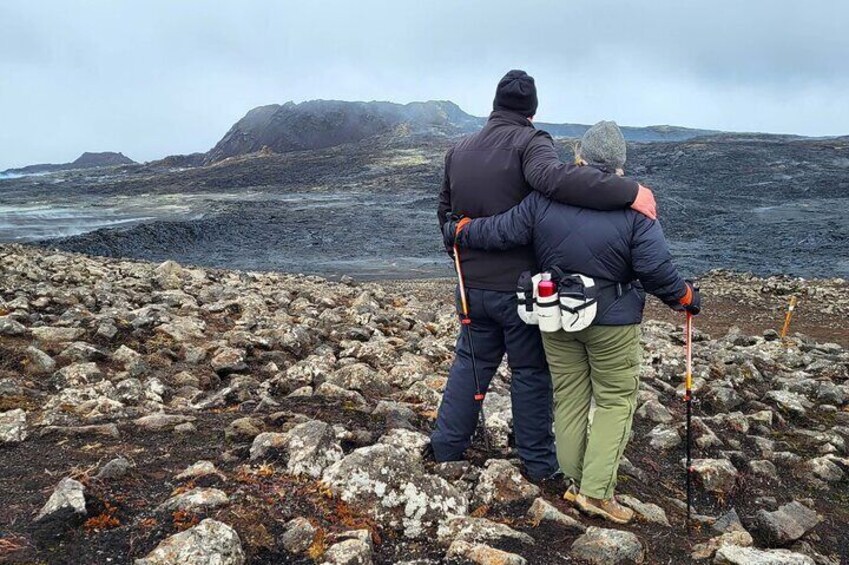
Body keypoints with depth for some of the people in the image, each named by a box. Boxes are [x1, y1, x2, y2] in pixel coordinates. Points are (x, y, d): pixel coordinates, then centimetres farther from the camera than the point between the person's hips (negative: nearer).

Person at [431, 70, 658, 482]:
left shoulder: (458, 151, 8)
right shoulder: (529, 142, -13)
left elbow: (445, 212, 17)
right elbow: (553, 177, -34)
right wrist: (628, 192, -34)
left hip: (473, 285, 5)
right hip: (522, 286, -5)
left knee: (472, 360, 20)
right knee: (531, 371, 10)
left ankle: (446, 444, 27)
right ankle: (537, 461, 23)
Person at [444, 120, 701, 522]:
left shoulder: (544, 199, -7)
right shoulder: (633, 208, -13)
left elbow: (500, 232, -4)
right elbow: (656, 269, -14)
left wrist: (458, 232, 13)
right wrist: (687, 298, 4)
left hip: (555, 317, 3)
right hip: (611, 322, -3)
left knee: (568, 397, 15)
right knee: (615, 400, 10)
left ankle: (574, 483, 25)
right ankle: (597, 491, 8)